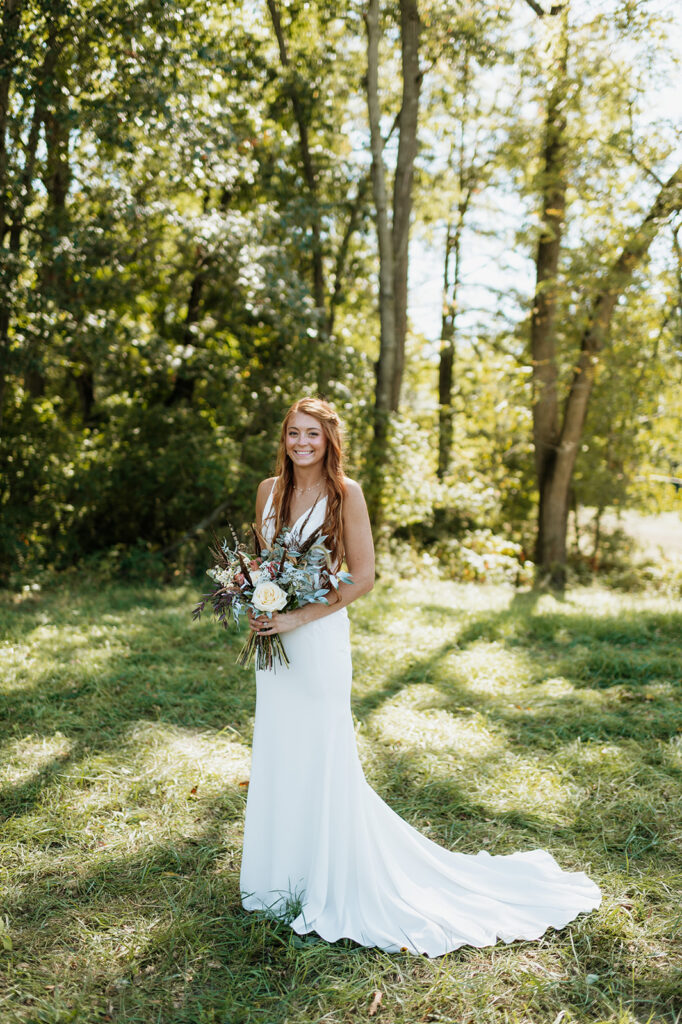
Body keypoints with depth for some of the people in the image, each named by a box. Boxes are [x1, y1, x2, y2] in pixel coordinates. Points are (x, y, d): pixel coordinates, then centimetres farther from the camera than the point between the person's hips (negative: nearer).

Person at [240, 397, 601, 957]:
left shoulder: (345, 493, -11)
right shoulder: (270, 490, 6)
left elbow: (363, 577, -12)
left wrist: (299, 617, -17)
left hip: (318, 637, -6)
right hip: (273, 637, 6)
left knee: (322, 755, 2)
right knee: (276, 753, 14)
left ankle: (332, 883, 20)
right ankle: (282, 869, 33)